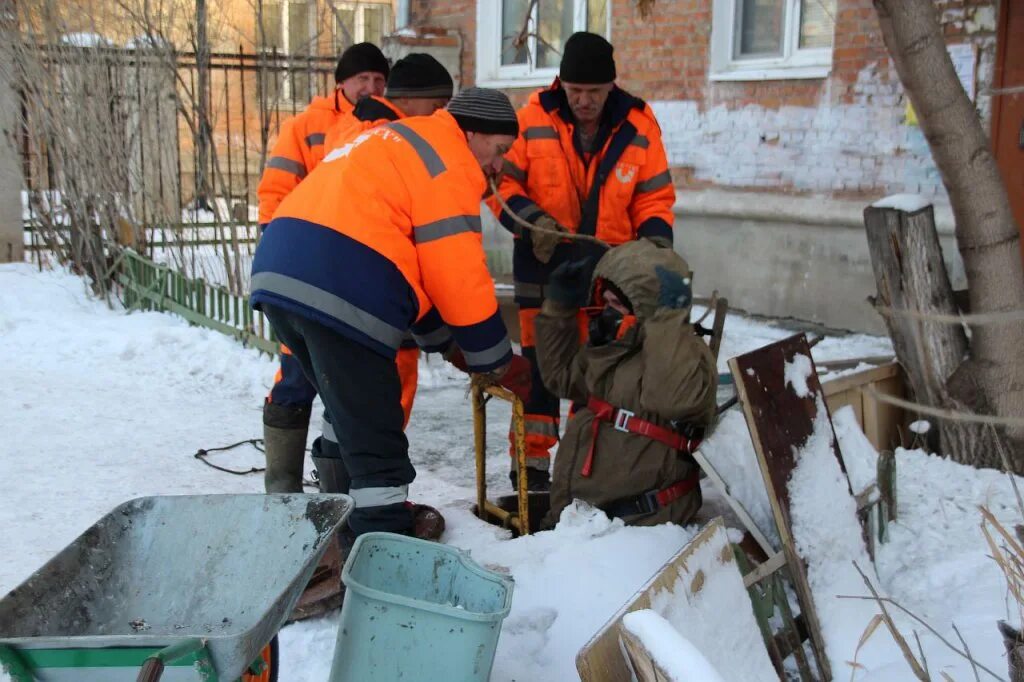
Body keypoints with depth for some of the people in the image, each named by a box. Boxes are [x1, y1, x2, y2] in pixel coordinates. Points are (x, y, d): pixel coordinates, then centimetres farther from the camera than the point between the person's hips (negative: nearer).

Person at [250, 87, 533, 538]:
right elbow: (460, 278, -4)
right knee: (376, 445, -4)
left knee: (351, 416, 26)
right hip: (337, 295, -10)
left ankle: (343, 527, 38)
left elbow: (417, 264, 28)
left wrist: (448, 343, 26)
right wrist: (499, 363, 8)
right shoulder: (447, 162, 0)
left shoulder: (399, 145, 29)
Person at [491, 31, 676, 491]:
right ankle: (531, 456, 14)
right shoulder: (533, 120, -11)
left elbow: (654, 196, 2)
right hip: (544, 264, -2)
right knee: (540, 360, 3)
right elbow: (502, 182, -5)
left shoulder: (638, 127, -5)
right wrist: (530, 218, -22)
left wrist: (655, 238, -15)